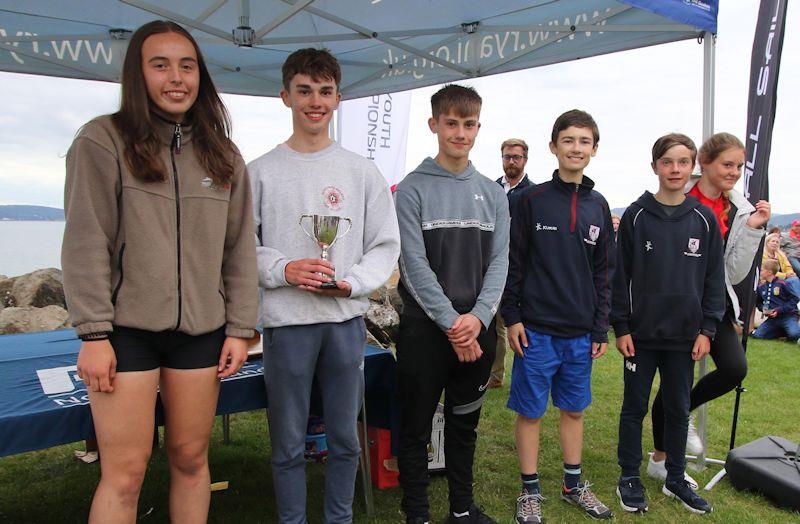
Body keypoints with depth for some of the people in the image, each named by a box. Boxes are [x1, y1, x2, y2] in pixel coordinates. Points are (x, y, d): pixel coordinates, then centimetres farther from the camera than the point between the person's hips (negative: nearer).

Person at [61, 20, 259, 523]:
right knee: (125, 472, 1)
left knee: (191, 459, 11)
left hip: (201, 330, 3)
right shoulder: (103, 140, -2)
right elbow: (85, 243, -6)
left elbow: (240, 249, 8)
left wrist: (240, 329, 3)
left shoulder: (224, 155, 9)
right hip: (126, 329, -3)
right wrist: (93, 334, -11)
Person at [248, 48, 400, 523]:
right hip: (286, 321, -1)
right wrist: (282, 269, -16)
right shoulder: (261, 171, 3)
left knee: (345, 438, 13)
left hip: (347, 318, 2)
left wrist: (351, 283, -11)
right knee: (289, 443, 9)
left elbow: (386, 244, 5)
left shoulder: (362, 171, 6)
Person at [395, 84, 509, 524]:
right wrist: (451, 323, -15)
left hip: (477, 328, 4)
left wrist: (478, 317, -11)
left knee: (464, 423, 17)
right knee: (416, 427, 6)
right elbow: (415, 265, -11)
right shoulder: (412, 188, -4)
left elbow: (498, 261, 4)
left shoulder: (493, 193, 9)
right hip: (424, 327, -4)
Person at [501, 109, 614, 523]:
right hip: (536, 329, -4)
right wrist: (512, 317, -8)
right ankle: (530, 490, 21)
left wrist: (601, 328, 7)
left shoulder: (598, 206, 8)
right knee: (530, 410, 5)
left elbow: (603, 272, 10)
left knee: (574, 409, 16)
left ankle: (573, 484, 33)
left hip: (581, 333, 4)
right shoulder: (532, 200, -3)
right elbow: (513, 263, -4)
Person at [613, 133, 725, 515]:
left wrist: (707, 329, 0)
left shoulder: (704, 219, 2)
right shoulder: (636, 216, -4)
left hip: (685, 336, 2)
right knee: (635, 407, 9)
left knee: (678, 409, 14)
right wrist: (621, 327, -7)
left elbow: (714, 278, 5)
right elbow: (620, 275, -4)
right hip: (641, 334, -2)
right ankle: (629, 477, 24)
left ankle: (675, 478, 30)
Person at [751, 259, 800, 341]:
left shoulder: (781, 283, -10)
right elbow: (758, 303, 20)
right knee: (757, 334, -11)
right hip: (773, 318, 6)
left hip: (788, 316, -6)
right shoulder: (761, 287, 7)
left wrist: (779, 310, -16)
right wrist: (763, 309, -2)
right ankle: (785, 332, 5)